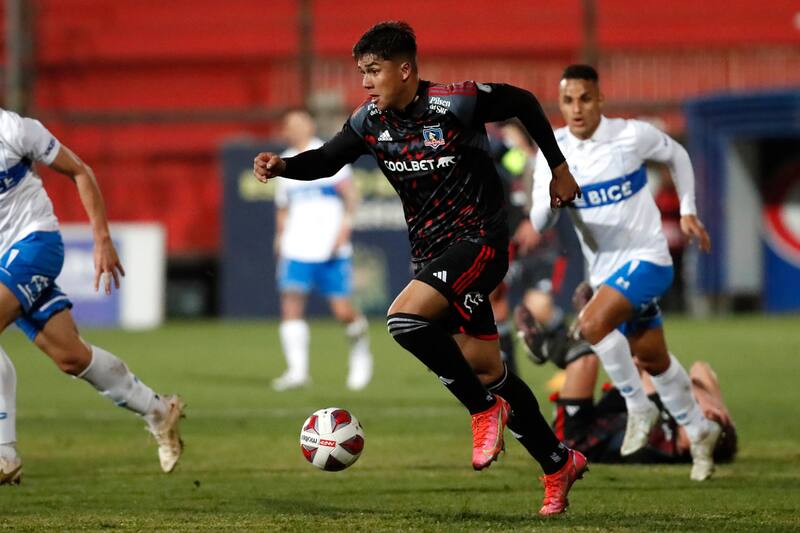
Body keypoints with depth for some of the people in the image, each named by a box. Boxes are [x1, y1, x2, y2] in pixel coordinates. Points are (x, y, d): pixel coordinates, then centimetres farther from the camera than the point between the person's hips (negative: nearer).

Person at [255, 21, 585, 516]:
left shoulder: (456, 102, -17)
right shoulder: (370, 121, 0)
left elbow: (524, 103, -3)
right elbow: (328, 159, 5)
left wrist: (559, 168, 5)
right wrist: (282, 166, -15)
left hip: (479, 240, -7)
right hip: (431, 251, 7)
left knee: (405, 319, -26)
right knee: (485, 368, 8)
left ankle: (486, 409, -8)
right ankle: (560, 463, 24)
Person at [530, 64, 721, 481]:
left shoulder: (633, 135, -12)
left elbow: (676, 156, 10)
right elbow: (539, 223, -10)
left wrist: (688, 211, 3)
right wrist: (553, 199, -32)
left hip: (647, 258, -5)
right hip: (604, 270, 5)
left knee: (593, 325, -28)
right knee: (653, 360, 17)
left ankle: (638, 407, -10)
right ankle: (699, 431, 37)